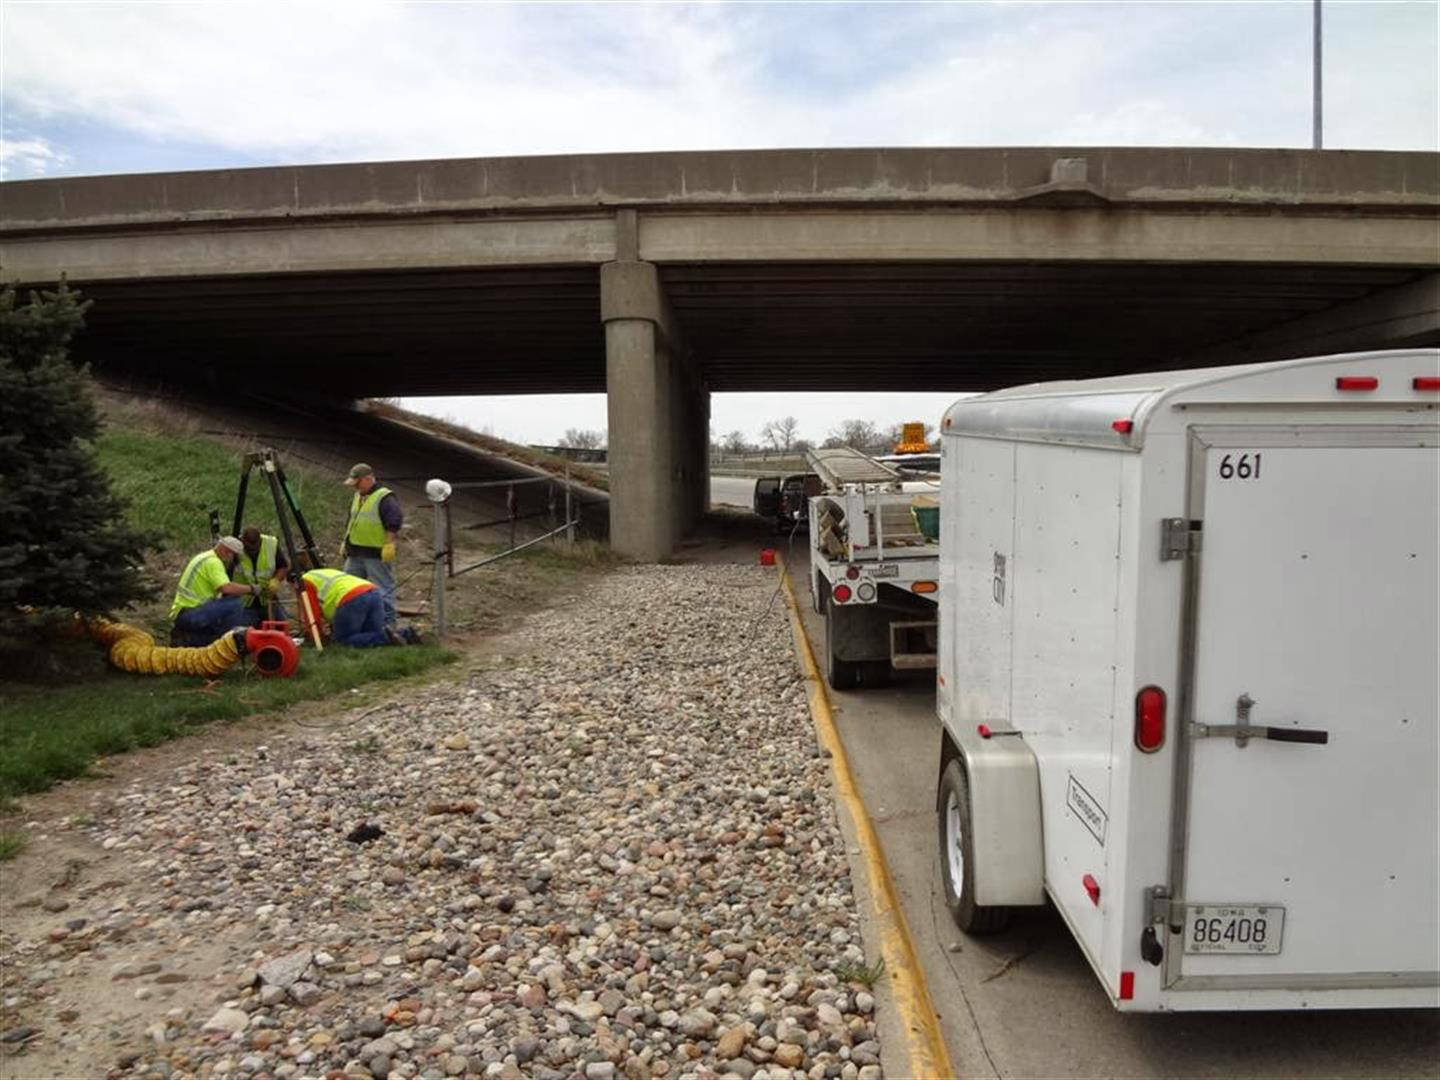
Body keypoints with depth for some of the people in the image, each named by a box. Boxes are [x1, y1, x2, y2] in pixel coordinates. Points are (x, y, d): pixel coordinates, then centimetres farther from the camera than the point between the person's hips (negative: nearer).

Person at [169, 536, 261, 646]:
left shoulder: (204, 557, 19)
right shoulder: (213, 562, -13)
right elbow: (227, 588, -28)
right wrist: (251, 589, -15)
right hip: (189, 615, -11)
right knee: (235, 602, -21)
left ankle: (183, 638, 18)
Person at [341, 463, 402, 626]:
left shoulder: (385, 498, -12)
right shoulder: (357, 497, 17)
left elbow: (394, 524, -18)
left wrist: (389, 545, -22)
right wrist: (346, 543, 25)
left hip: (377, 555, -9)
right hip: (355, 553, 9)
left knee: (382, 590, -5)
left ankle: (387, 623, 2)